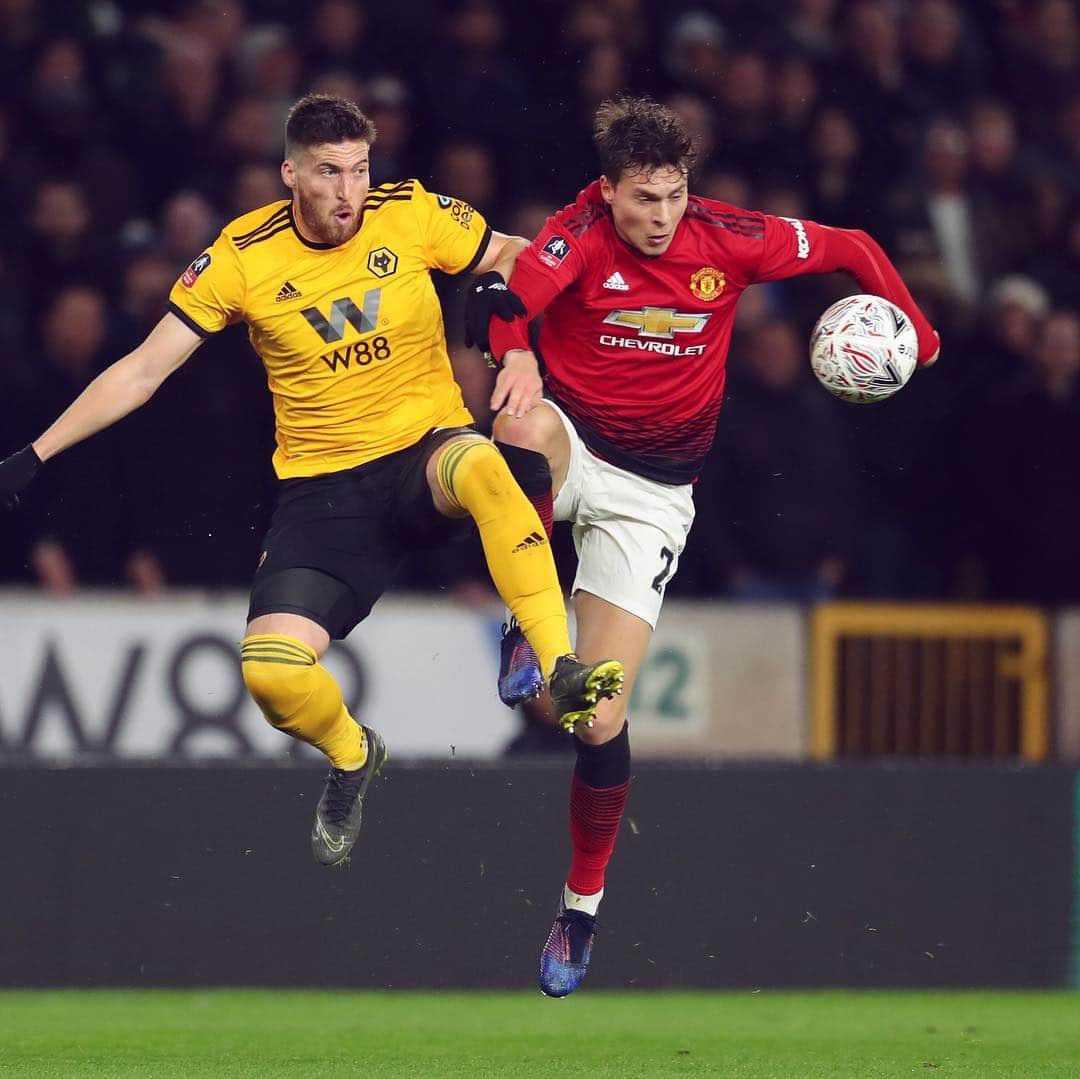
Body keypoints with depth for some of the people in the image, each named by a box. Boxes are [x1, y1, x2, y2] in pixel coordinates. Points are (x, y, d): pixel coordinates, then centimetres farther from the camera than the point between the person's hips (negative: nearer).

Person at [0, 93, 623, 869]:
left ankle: (561, 671, -34)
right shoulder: (243, 258, -5)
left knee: (483, 469, -40)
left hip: (426, 454, -1)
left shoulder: (413, 216, -5)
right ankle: (351, 756, 17)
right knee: (270, 670, -18)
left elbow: (515, 259, 9)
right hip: (324, 487, 1)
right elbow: (142, 372, 1)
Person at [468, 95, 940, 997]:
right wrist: (516, 356, -52)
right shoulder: (582, 234, -13)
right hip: (570, 447, -1)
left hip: (651, 494, 1)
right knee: (525, 426, -41)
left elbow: (849, 249, 7)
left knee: (601, 718, -6)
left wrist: (912, 330, -2)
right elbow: (506, 296, -32)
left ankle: (584, 903, 16)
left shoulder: (728, 240, -7)